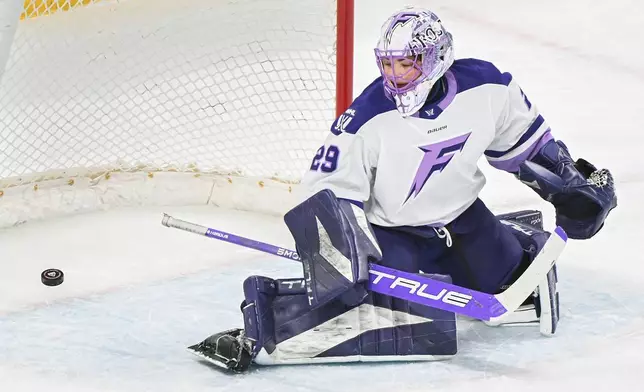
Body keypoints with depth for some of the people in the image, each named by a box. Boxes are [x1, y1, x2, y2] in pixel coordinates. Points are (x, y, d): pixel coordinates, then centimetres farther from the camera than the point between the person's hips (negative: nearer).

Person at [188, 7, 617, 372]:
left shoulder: (485, 87, -15)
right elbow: (330, 187, -19)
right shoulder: (369, 117, -24)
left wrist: (571, 181, 12)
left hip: (461, 216, 5)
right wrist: (334, 237, -36)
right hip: (390, 230, -4)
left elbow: (525, 137, 4)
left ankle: (527, 247, 46)